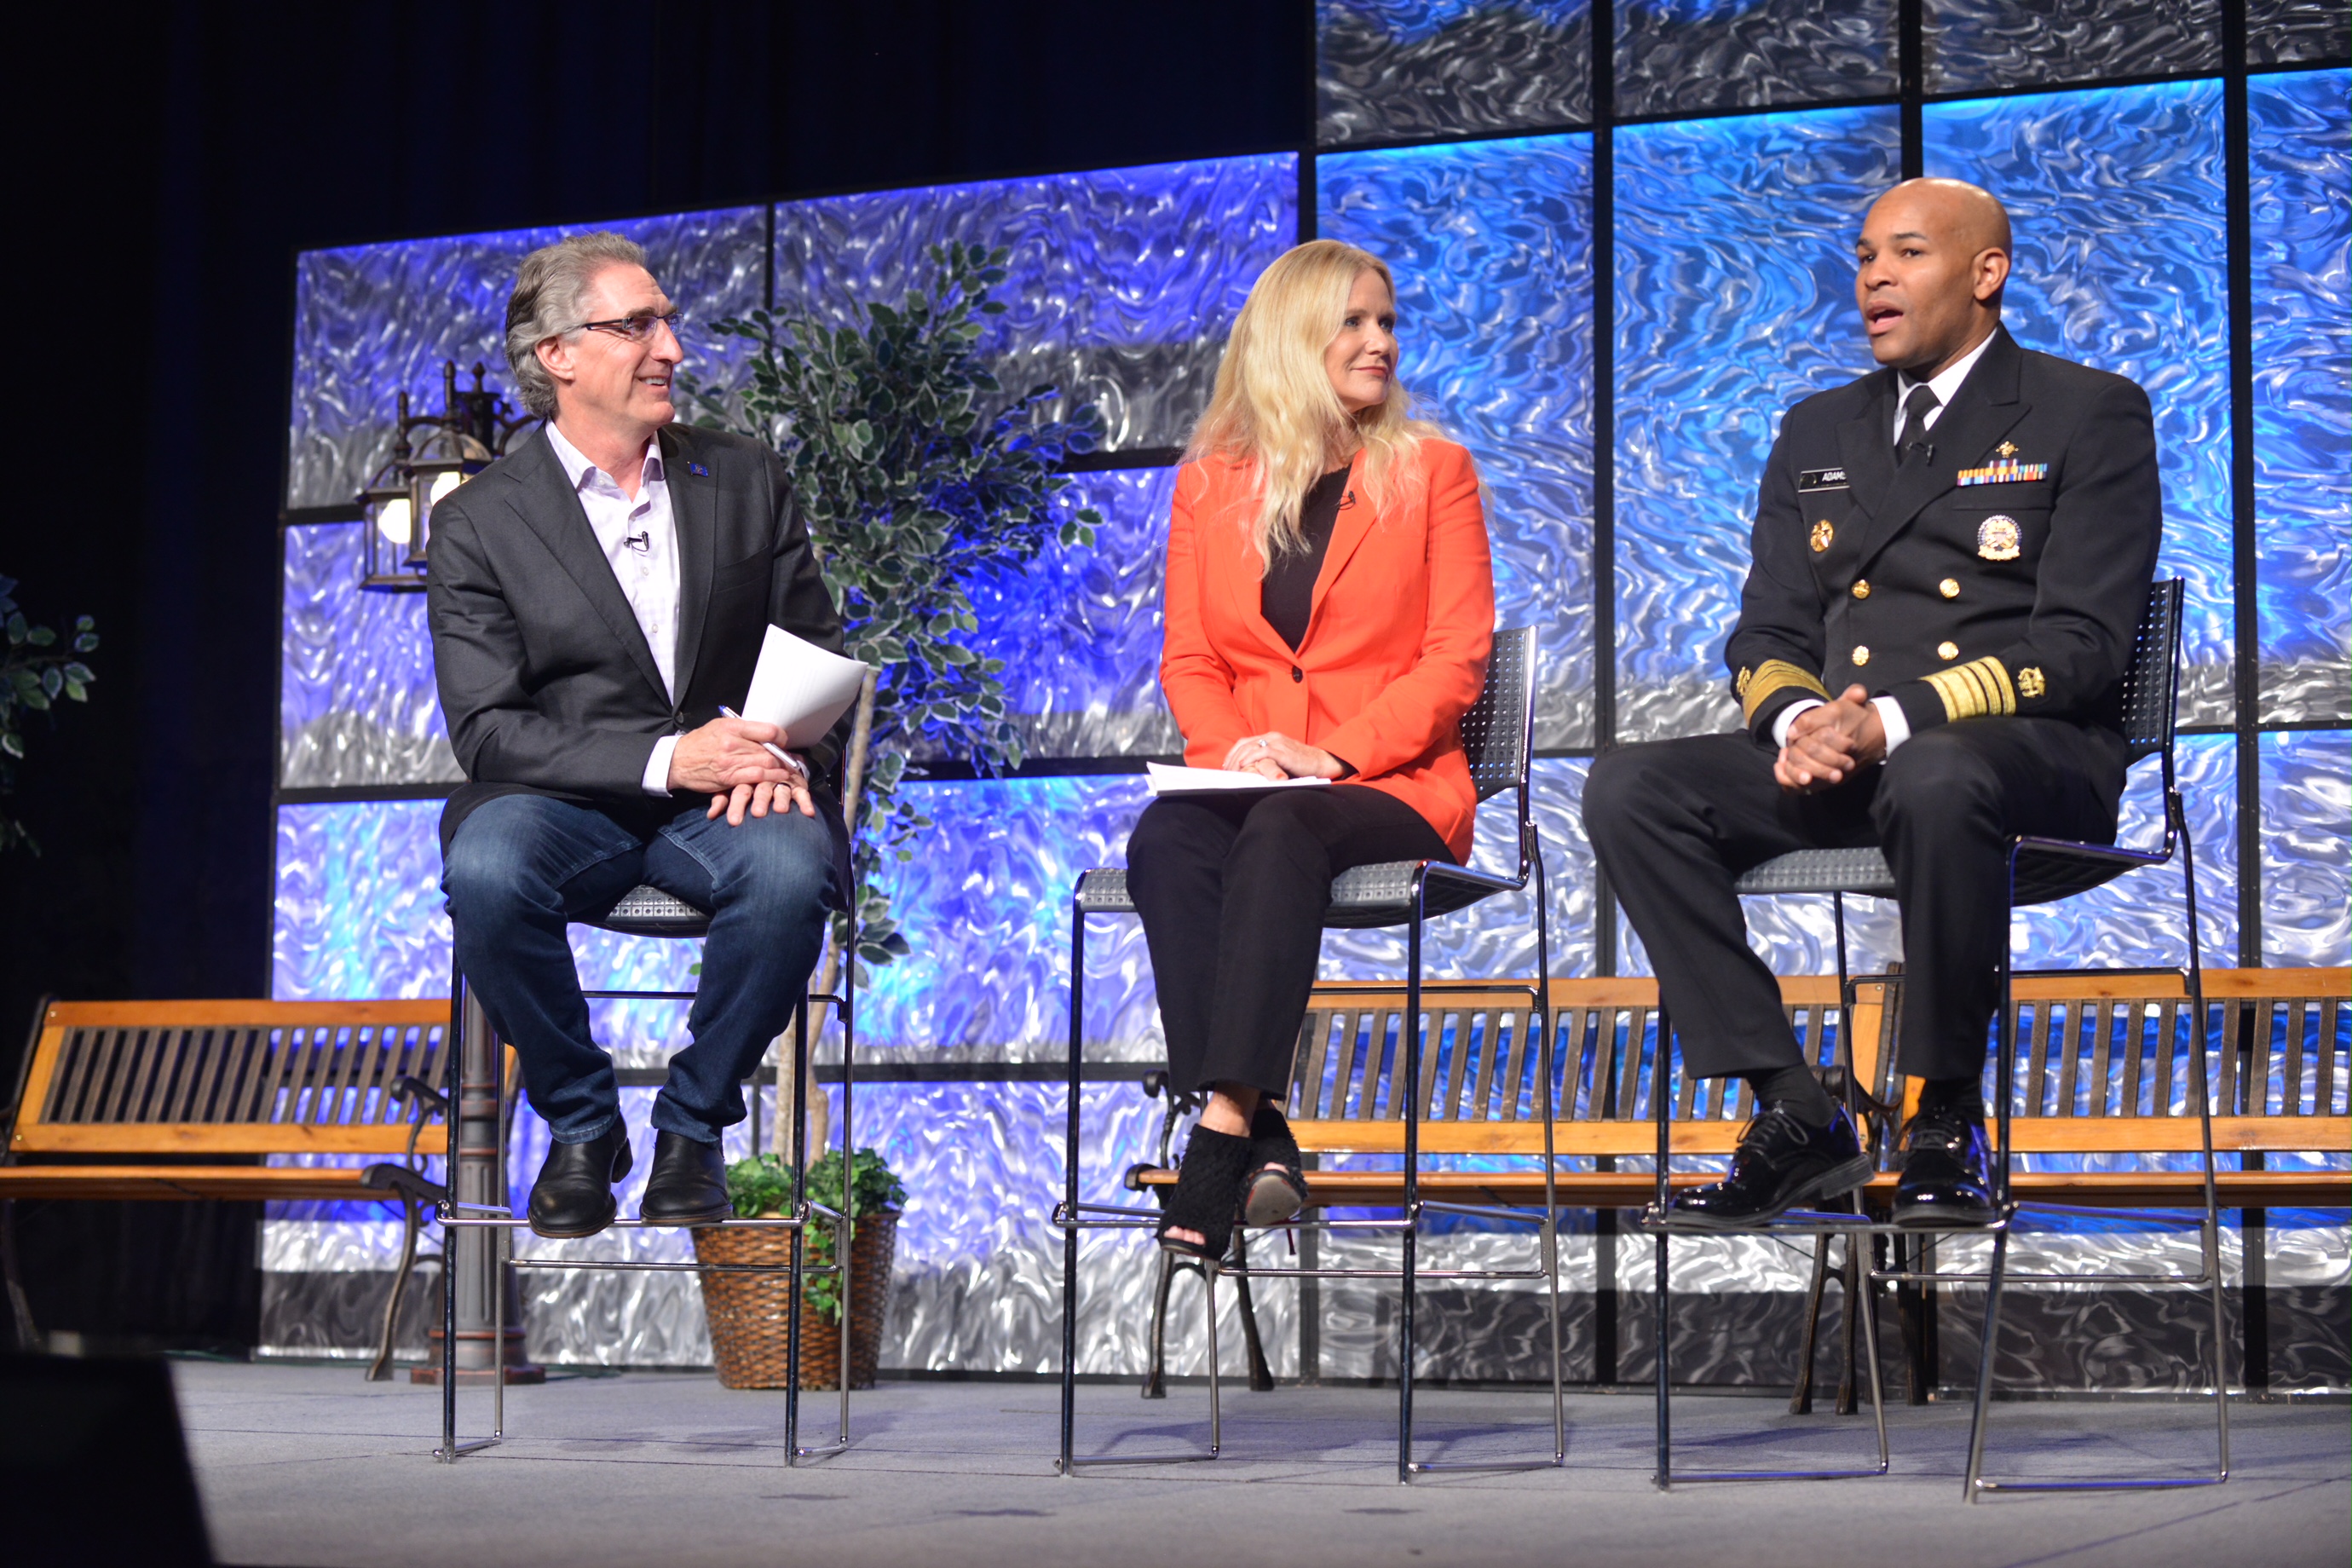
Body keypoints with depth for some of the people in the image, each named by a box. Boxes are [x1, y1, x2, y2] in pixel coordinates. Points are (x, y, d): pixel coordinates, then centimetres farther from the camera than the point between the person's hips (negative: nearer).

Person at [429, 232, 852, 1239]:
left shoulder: (746, 482, 11)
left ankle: (692, 1125, -9)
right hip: (567, 802, -1)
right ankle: (581, 1126, -9)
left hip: (725, 803, 1)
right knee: (486, 872, -35)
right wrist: (664, 760, -20)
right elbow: (487, 729, -7)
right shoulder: (480, 522, 1)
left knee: (792, 871, -33)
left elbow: (822, 659, 13)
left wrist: (788, 756, -11)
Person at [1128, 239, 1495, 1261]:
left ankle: (1225, 1126, -44)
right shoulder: (1210, 483, 16)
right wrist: (1229, 749, -10)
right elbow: (1188, 661, 13)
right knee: (1165, 841, -31)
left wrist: (1332, 754, -14)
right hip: (1244, 788, 3)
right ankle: (1259, 1137, -40)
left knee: (1280, 832, -36)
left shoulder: (1431, 471, 10)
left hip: (1392, 792, -2)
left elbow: (1456, 658, 1)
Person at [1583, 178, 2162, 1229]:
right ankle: (1796, 1116, -20)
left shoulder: (2090, 417, 5)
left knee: (1937, 786, -41)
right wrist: (1797, 718, -10)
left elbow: (2081, 645, -7)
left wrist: (1891, 720, -20)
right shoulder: (1817, 434, 22)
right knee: (1629, 791, -20)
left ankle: (1947, 1121, -22)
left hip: (2022, 753, -5)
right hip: (1834, 754, 5)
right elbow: (1765, 637, 16)